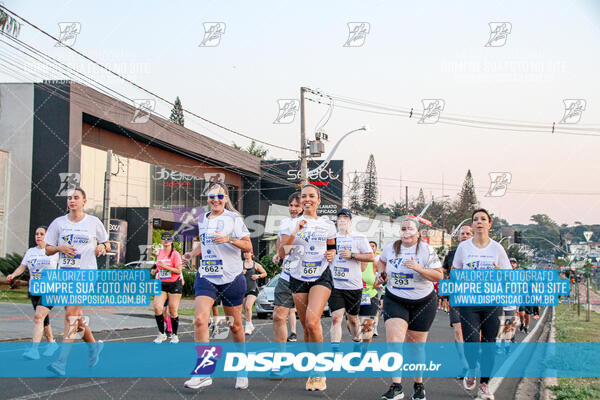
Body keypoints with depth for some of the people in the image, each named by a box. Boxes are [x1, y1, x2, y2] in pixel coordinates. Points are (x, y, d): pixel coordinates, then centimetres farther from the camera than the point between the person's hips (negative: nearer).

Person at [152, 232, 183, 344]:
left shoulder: (175, 254, -7)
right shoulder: (159, 253, 11)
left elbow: (179, 270, -14)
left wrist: (165, 266, -20)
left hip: (174, 285, -5)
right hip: (162, 284, 5)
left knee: (173, 311, -1)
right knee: (157, 307, -13)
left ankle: (174, 335, 15)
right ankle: (161, 334, 1)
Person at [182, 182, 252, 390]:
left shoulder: (233, 218, -3)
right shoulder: (202, 219, 12)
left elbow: (248, 247, -5)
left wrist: (229, 239, -21)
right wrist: (193, 253, 11)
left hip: (231, 277, -3)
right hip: (206, 276, 3)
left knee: (235, 325, 7)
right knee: (200, 319, -17)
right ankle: (203, 373, -12)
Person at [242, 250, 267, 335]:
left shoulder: (256, 265, 5)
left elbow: (265, 273, 14)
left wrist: (258, 276, -3)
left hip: (253, 288, -3)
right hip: (243, 288, 3)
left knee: (248, 306, -20)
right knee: (245, 309, 7)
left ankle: (248, 326, -14)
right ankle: (250, 326, 25)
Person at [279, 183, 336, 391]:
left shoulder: (327, 225, 6)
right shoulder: (292, 224, 3)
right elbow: (282, 253, -5)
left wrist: (332, 253, -1)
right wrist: (294, 232, -16)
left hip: (321, 277, -2)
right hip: (299, 278, 2)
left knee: (312, 321, -22)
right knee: (306, 327, 4)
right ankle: (314, 373, 19)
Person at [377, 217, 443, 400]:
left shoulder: (426, 250, -8)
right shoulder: (391, 248, 1)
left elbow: (439, 276, -12)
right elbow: (382, 261, 23)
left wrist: (419, 268, -25)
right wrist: (381, 274, 3)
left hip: (423, 303, -2)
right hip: (395, 301, 2)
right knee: (393, 341, -17)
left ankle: (419, 385, 27)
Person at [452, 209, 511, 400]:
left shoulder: (497, 248, 4)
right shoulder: (463, 247, 4)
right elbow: (454, 271, 14)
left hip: (492, 301, 1)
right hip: (468, 300, -1)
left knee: (489, 343, 3)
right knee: (471, 341, -13)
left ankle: (484, 384, 17)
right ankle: (471, 370, 19)